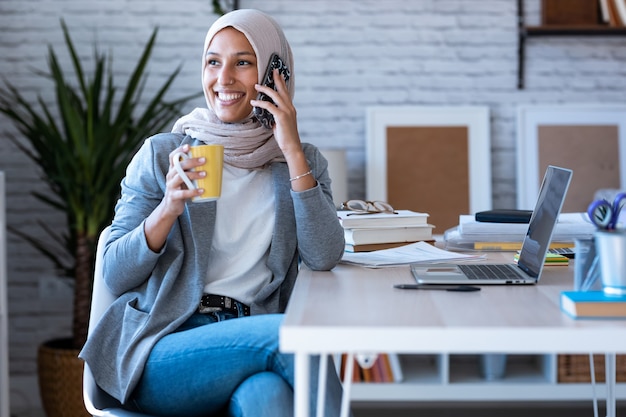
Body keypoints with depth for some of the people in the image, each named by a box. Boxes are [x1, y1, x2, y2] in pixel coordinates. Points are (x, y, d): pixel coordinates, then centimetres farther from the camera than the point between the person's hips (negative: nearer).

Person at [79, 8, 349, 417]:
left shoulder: (303, 162, 13)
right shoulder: (162, 154, 7)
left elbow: (324, 257, -5)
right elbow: (114, 276, 4)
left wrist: (293, 152, -8)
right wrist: (168, 209, -13)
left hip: (250, 344, 1)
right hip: (162, 342, -1)